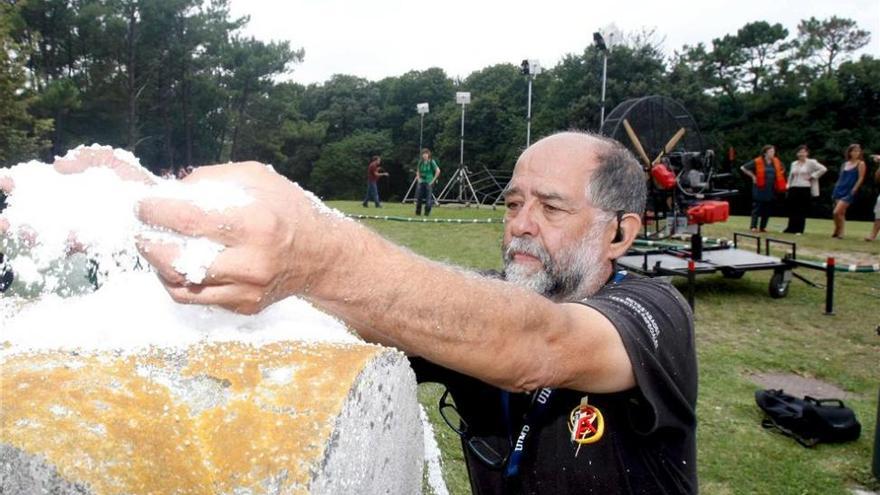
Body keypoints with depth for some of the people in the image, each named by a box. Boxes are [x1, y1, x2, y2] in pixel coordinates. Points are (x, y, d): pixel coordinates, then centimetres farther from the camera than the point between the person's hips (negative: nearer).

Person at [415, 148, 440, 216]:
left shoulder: (432, 162, -7)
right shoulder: (421, 162, 7)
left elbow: (438, 171, -9)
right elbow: (418, 171, 22)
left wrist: (433, 180, -9)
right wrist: (418, 178, 8)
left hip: (429, 183, -4)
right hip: (421, 182, 4)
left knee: (428, 198, -6)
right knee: (418, 197, 0)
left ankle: (427, 212, 6)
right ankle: (418, 212, 12)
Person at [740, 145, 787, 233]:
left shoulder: (777, 162, 7)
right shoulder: (757, 162, -7)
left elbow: (782, 170, 26)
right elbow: (743, 168, -5)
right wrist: (753, 176, -5)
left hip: (771, 189, 5)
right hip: (760, 189, -5)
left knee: (768, 209, 6)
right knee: (757, 208, -3)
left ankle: (763, 227, 14)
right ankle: (753, 226, 1)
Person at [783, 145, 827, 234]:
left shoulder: (811, 162, 0)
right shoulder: (794, 164, 15)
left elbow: (823, 169, -9)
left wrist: (812, 176, -9)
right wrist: (788, 188, 12)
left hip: (805, 189, -4)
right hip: (793, 188, 4)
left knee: (802, 210, -2)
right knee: (792, 209, 2)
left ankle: (799, 230, 2)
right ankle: (791, 228, 9)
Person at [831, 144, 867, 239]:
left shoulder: (861, 164, -1)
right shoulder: (845, 164, 14)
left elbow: (861, 178, -6)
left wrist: (853, 191, -13)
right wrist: (836, 190, 10)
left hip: (849, 192, -5)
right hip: (839, 190, 5)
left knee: (837, 212, -15)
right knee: (841, 213, 8)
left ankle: (839, 233, -2)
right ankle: (837, 232, 16)